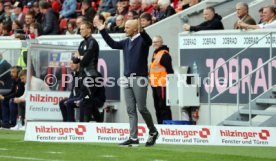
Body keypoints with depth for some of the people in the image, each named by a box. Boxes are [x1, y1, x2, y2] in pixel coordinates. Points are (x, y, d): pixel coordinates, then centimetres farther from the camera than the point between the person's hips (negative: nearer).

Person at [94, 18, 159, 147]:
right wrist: (102, 31, 21)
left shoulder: (142, 39, -6)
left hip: (140, 78, -7)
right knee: (131, 110, 4)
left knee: (141, 107, -8)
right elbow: (113, 44, 25)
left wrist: (142, 31, -47)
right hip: (128, 79, 7)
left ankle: (153, 132, 12)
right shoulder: (126, 42, 16)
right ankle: (133, 138, 4)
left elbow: (148, 41, -27)